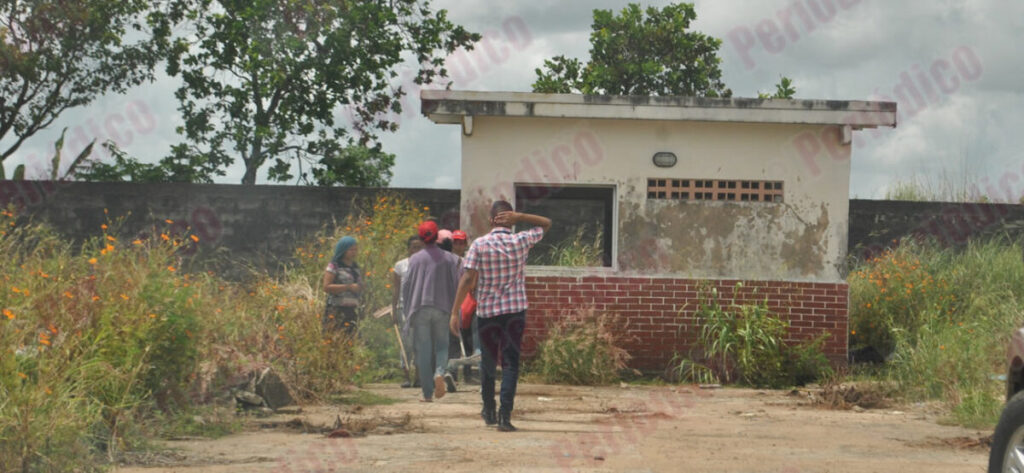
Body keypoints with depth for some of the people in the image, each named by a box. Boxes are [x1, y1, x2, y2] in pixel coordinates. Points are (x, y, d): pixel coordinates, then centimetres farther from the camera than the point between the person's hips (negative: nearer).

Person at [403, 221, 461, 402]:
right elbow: (456, 285, 1)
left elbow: (406, 287, 2)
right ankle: (440, 372, -19)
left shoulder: (414, 259, 0)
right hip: (442, 309, 1)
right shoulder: (449, 259, 2)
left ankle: (427, 393, 3)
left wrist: (409, 310, 13)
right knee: (442, 346, 12)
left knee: (423, 351, 4)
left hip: (420, 309, 0)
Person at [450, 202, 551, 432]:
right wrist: (519, 216, -1)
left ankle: (489, 412, 29)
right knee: (510, 363, -1)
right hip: (515, 310, -1)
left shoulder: (479, 245, -6)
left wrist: (455, 312, -10)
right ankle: (505, 415, -12)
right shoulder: (521, 241, -2)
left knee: (488, 362, 16)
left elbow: (467, 278, -12)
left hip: (487, 311, 1)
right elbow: (546, 223, 13)